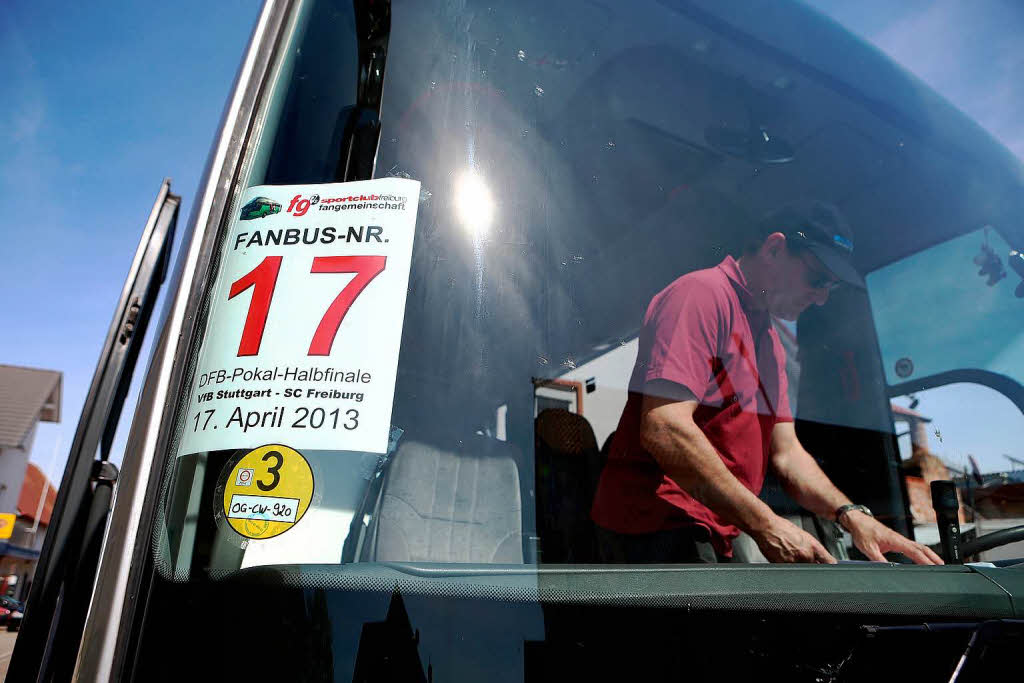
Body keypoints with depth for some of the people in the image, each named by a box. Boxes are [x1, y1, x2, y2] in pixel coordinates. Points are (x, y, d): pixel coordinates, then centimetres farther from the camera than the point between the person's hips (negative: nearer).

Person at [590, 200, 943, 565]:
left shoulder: (771, 344, 19)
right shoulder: (703, 293, -12)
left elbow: (786, 453, 15)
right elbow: (664, 429, -25)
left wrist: (852, 516, -2)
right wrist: (765, 524, -23)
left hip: (713, 535, 9)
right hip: (659, 531, -9)